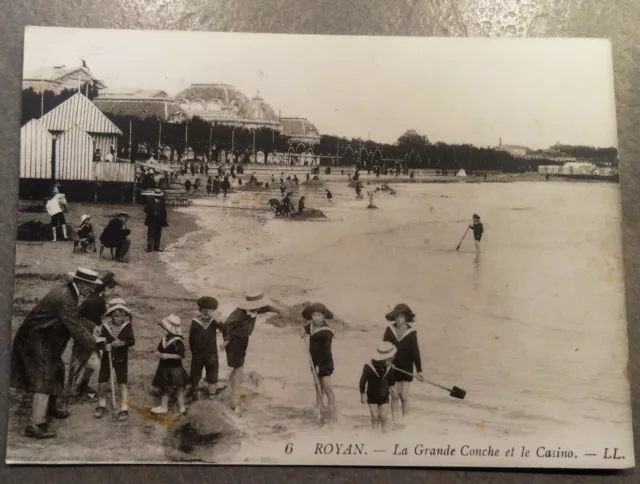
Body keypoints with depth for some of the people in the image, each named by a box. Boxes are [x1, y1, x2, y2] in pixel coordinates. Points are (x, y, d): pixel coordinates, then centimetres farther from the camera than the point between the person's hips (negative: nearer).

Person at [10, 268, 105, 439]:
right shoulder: (64, 298, -27)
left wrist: (92, 335, 7)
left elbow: (77, 320, 13)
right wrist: (93, 344, -14)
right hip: (36, 340, -10)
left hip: (46, 340, 10)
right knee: (44, 379, -12)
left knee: (56, 370, 21)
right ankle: (36, 425, -11)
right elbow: (75, 327, -24)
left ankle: (50, 407, 40)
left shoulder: (68, 293, 4)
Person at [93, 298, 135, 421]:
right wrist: (104, 345, -29)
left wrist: (122, 342, -34)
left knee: (122, 383, -1)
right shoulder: (105, 326, -8)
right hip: (107, 357, 2)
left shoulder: (127, 326, -9)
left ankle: (124, 409, 6)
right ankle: (102, 405, 27)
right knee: (102, 383, 5)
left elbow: (132, 341, -17)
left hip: (121, 359, -1)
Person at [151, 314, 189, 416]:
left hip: (174, 369, -8)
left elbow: (181, 355, -28)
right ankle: (164, 407, 29)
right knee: (164, 388, 17)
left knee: (179, 388, 9)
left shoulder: (177, 341, -24)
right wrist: (160, 353, -10)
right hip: (165, 367, 8)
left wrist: (168, 356, -29)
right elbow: (160, 350, 13)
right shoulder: (165, 339, 0)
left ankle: (182, 408, 22)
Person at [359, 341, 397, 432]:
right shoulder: (369, 367, -21)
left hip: (384, 396, 2)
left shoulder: (388, 367, -10)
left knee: (384, 417, -2)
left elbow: (391, 379, 12)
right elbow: (363, 381, -11)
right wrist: (362, 394, -7)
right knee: (375, 417, -2)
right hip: (372, 396, -2)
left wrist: (391, 387, 1)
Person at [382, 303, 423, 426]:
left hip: (406, 369, -1)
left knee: (404, 396, 0)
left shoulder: (411, 332, -8)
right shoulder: (389, 330, -5)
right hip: (392, 368, 1)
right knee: (395, 396, 7)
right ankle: (396, 422, 18)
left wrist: (419, 370, -8)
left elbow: (415, 352, -6)